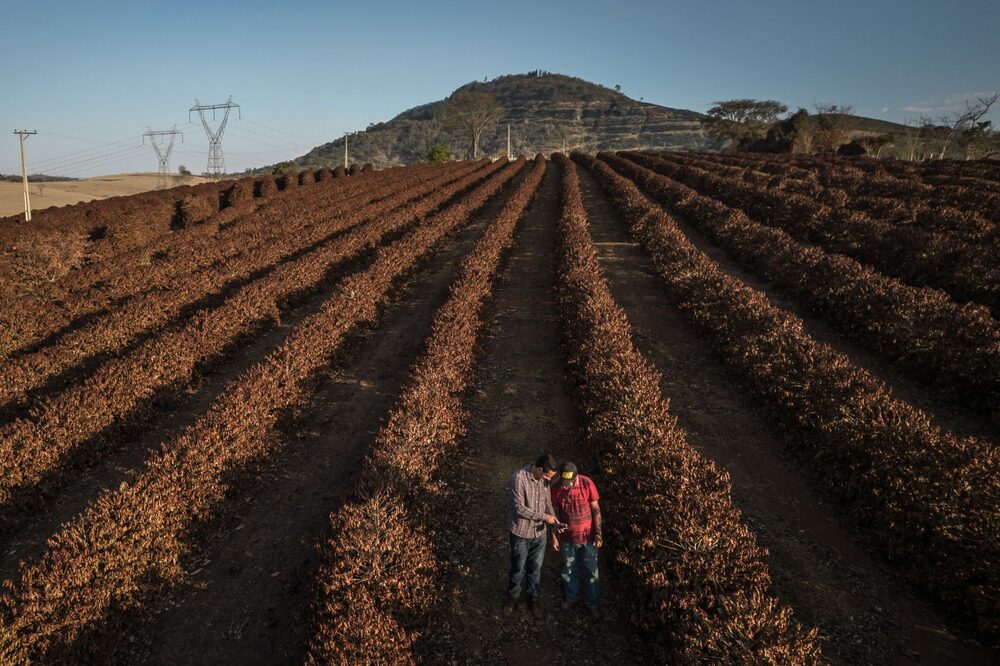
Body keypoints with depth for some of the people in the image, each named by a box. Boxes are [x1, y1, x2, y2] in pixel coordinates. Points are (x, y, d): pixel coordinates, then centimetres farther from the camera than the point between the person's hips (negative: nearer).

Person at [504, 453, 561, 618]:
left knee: (536, 568, 18)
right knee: (518, 569, 12)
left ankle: (533, 599, 38)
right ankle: (511, 598, 37)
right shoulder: (519, 478, -26)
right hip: (521, 533, -5)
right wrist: (543, 516, -21)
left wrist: (554, 519, -9)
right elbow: (520, 508, -25)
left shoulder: (543, 480, -5)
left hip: (540, 532, 5)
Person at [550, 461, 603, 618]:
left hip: (587, 536, -1)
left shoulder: (587, 484, -21)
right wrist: (554, 536, 0)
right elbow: (554, 514, -3)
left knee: (591, 571, 13)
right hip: (567, 537, 1)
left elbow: (596, 509, -10)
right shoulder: (555, 488, -16)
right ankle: (571, 596, 43)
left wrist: (598, 533, -10)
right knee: (568, 570, 19)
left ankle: (592, 603, 33)